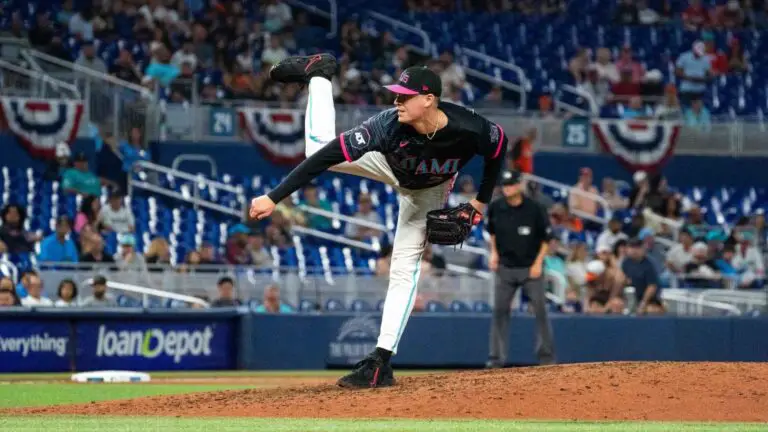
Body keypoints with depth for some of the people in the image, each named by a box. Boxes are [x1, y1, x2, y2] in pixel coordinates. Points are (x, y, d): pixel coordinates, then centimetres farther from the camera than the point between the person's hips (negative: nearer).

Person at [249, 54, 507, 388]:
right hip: (390, 166, 0)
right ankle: (319, 73, 23)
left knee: (404, 270, -7)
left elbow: (499, 145, -16)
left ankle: (381, 362, -5)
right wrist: (274, 197, -50)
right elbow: (327, 156, -45)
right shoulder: (389, 125, -43)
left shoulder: (470, 130, -42)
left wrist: (482, 201, -12)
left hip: (427, 192, 0)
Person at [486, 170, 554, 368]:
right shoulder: (495, 208, -2)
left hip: (530, 268, -3)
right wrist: (494, 252, 3)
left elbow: (546, 237, -3)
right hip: (505, 267, 3)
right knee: (499, 310, 0)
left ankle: (546, 354, 10)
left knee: (540, 310, 0)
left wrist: (538, 263, -10)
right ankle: (496, 356, 4)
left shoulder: (534, 209, -11)